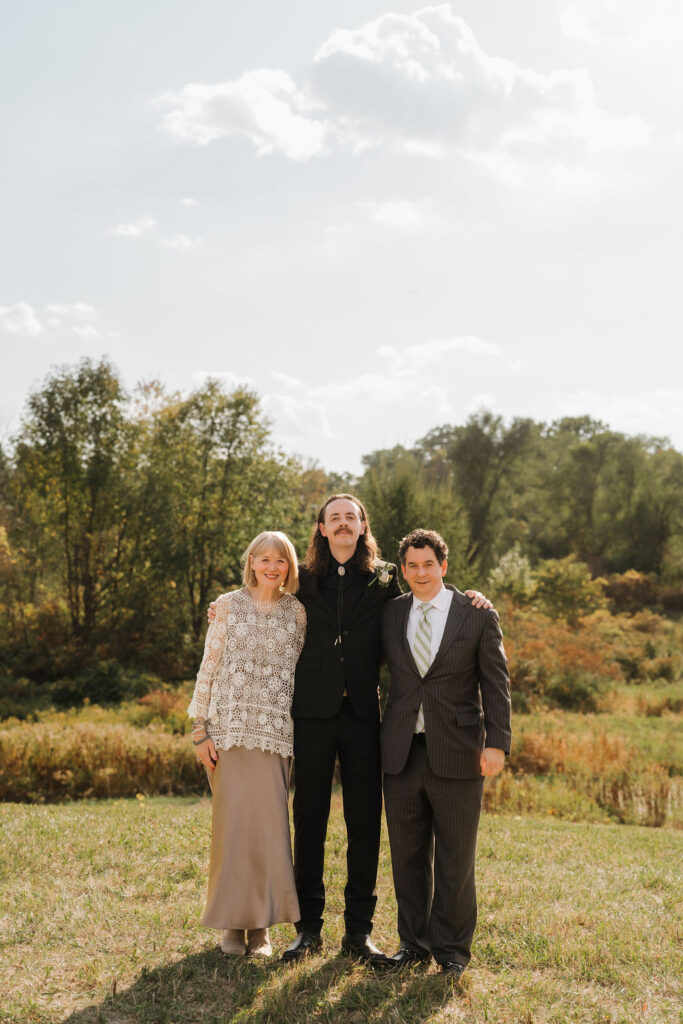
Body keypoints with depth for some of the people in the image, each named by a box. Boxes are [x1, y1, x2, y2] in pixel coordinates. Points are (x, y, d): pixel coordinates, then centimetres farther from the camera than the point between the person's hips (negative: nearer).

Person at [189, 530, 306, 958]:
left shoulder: (297, 611, 9)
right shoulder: (229, 605, 4)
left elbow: (302, 670, 12)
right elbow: (209, 667, 3)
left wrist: (302, 730, 7)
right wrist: (201, 729, -3)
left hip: (276, 732, 1)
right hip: (230, 728, -1)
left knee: (269, 824, -2)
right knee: (233, 822, 0)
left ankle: (261, 925, 11)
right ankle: (233, 923, 14)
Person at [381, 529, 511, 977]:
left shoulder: (478, 616, -1)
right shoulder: (390, 614, 8)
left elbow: (496, 683, -1)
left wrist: (497, 742, -9)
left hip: (456, 754, -3)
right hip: (402, 753, 3)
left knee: (455, 859, 6)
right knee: (408, 856, 11)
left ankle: (452, 948, 21)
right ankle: (414, 941, 25)